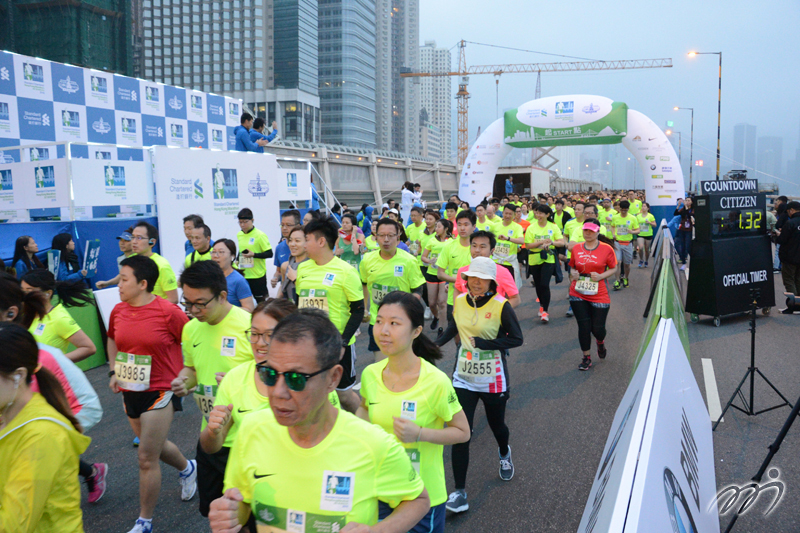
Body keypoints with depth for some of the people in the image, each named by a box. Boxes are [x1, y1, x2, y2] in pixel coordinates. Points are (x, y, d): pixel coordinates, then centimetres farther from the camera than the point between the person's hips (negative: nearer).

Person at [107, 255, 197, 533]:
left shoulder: (169, 312, -19)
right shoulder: (118, 311, 0)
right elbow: (113, 340, 19)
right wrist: (113, 371, 9)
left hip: (160, 391, -7)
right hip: (129, 392, 7)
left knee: (147, 458, -2)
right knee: (155, 446, 23)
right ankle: (187, 469, 53)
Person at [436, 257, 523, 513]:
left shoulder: (501, 305, -15)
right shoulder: (460, 301, -3)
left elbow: (517, 339, -13)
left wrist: (485, 343, -23)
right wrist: (436, 344, 5)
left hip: (493, 379, -2)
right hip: (464, 377, 2)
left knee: (496, 424, 19)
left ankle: (504, 454, 56)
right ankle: (459, 491, 5)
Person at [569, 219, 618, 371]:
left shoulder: (606, 249, -4)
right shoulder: (576, 248, 3)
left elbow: (613, 269, 3)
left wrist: (601, 276, -14)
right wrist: (573, 273, -7)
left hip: (599, 295, -2)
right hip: (578, 295, 2)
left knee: (598, 328, 2)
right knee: (583, 326, 1)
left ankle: (600, 342, 41)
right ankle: (586, 357, 18)